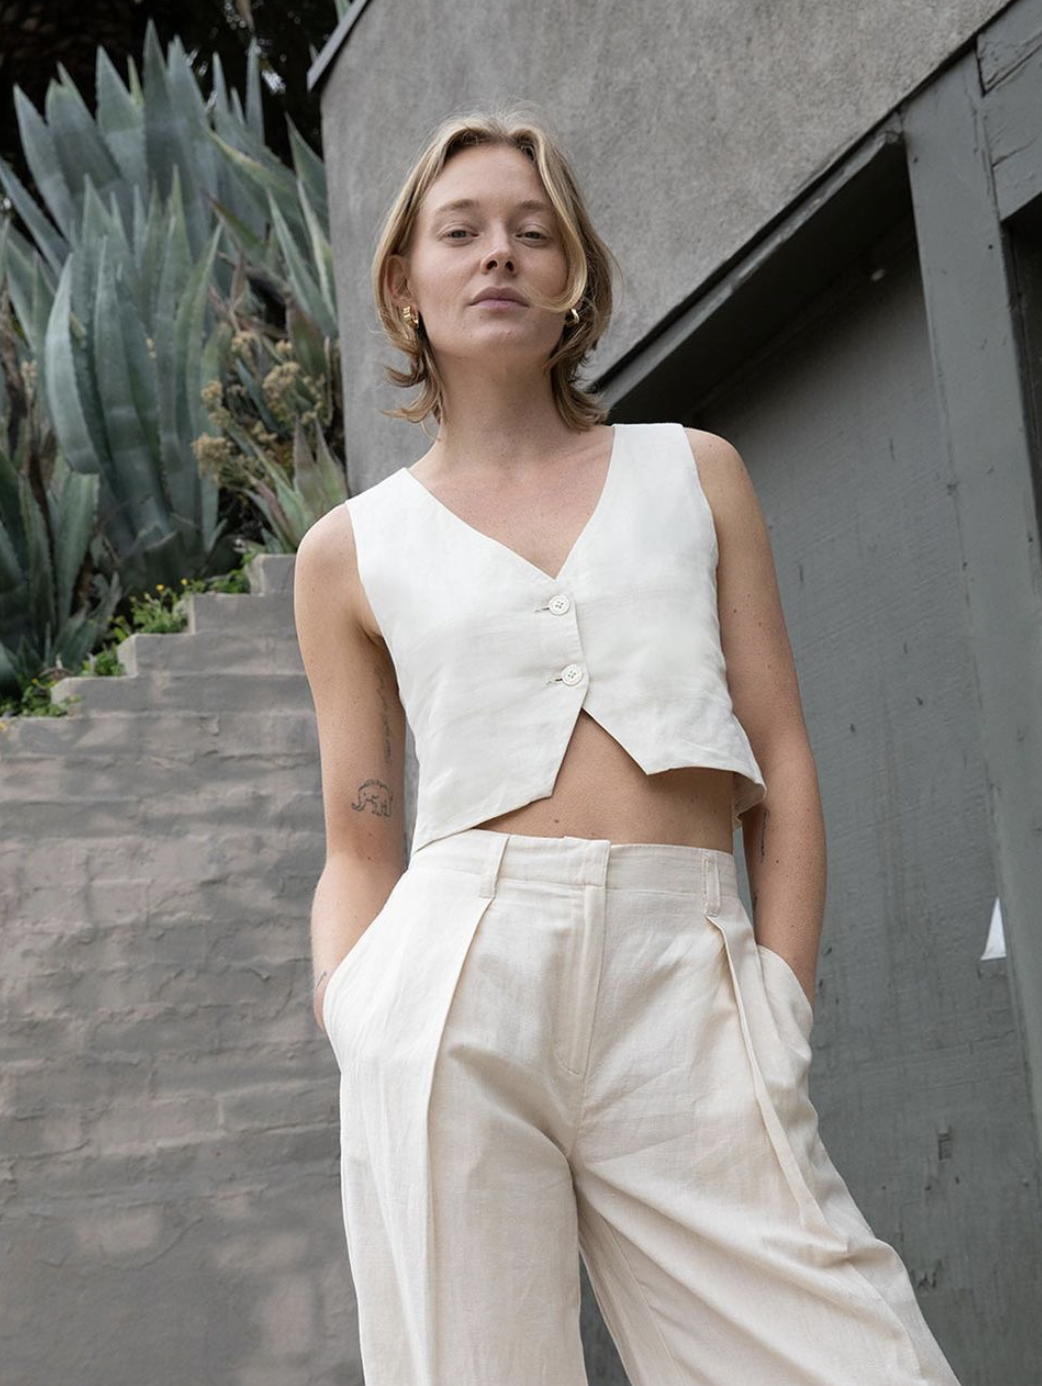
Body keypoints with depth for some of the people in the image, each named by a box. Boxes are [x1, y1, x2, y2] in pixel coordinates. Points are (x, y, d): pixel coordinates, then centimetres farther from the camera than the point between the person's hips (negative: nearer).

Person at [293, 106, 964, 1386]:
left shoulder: (694, 473, 15)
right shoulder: (351, 550, 14)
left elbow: (781, 773, 11)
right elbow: (359, 851, 14)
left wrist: (777, 1016, 0)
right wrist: (356, 1024, -5)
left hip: (689, 989, 0)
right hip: (456, 988, 0)